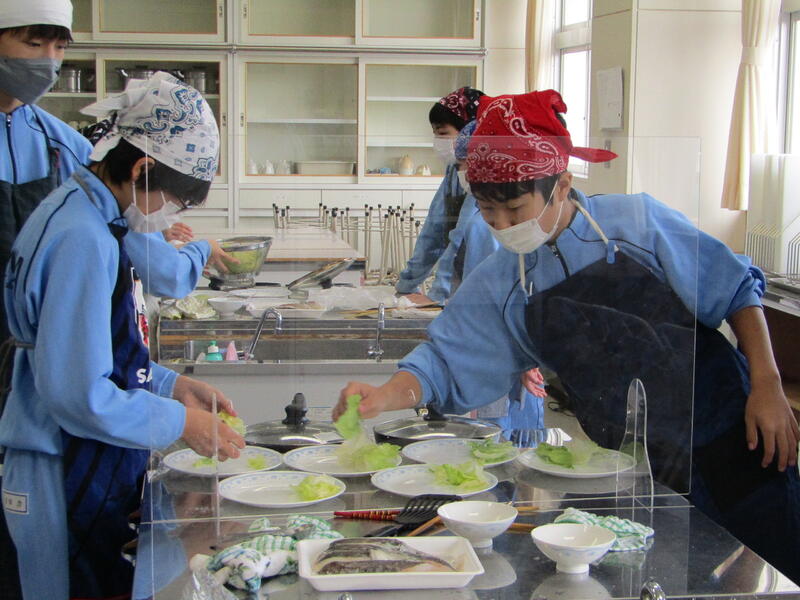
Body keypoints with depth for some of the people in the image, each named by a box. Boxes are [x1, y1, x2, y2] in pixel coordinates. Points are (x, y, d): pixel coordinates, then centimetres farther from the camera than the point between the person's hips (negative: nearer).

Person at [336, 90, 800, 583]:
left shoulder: (637, 222, -9)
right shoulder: (499, 285, 1)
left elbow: (739, 292, -4)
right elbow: (446, 362, 2)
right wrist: (382, 397, -17)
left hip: (728, 432, -2)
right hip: (639, 471, 3)